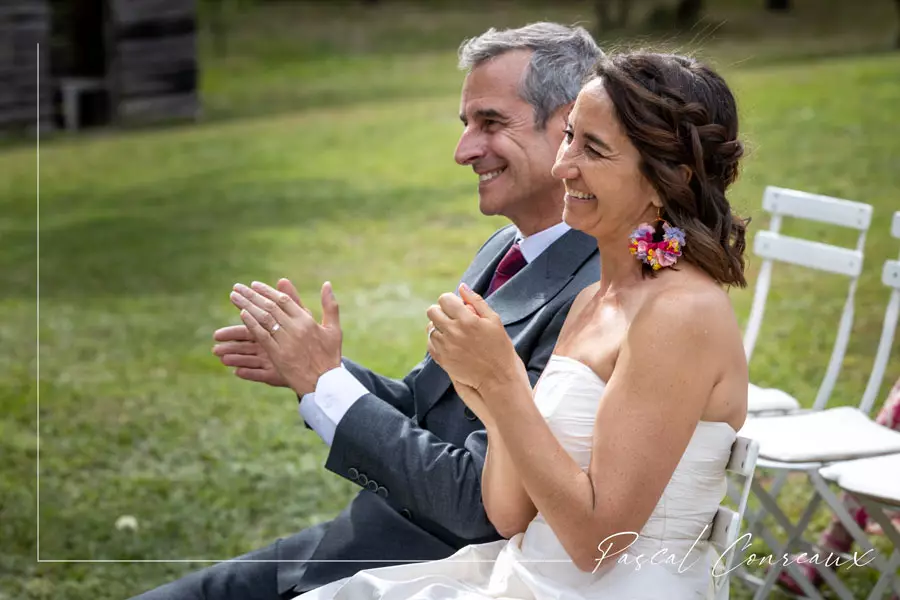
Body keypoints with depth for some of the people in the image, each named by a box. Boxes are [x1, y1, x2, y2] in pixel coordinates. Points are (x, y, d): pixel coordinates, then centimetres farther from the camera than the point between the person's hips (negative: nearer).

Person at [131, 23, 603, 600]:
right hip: (356, 544, 8)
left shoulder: (592, 299, -22)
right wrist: (305, 368, -4)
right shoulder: (505, 251, 7)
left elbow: (473, 501, -24)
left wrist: (325, 379, -17)